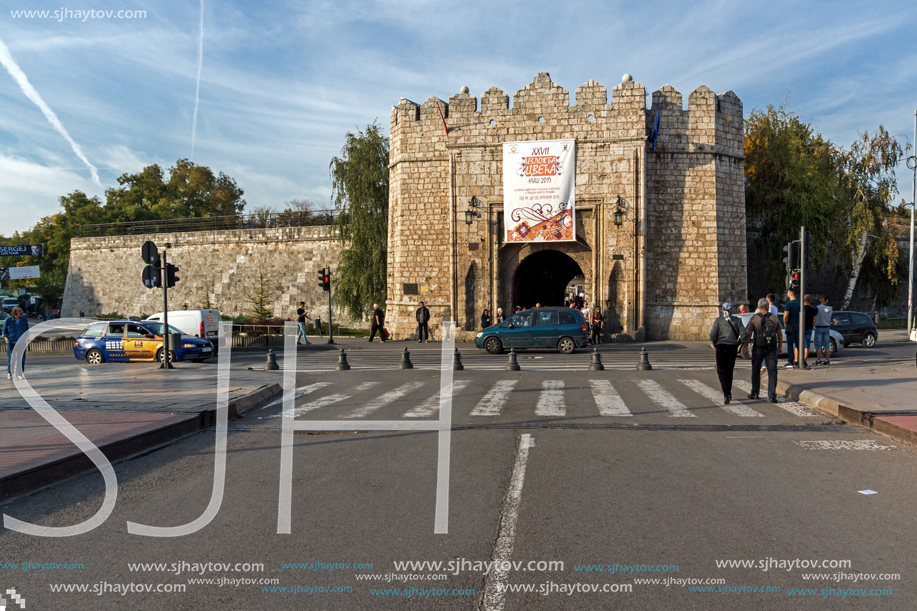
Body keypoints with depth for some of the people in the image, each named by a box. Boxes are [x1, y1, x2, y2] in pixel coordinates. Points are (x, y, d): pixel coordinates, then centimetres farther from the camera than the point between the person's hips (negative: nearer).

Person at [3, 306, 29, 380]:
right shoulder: (8, 320, 0)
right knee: (11, 359, 0)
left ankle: (20, 374, 6)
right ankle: (9, 373, 17)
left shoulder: (24, 320, 5)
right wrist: (6, 339, -8)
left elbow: (27, 330, 14)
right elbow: (4, 331, 7)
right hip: (11, 343, -1)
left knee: (21, 359, -3)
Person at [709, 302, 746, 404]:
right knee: (729, 371, 17)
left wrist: (714, 344, 6)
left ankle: (726, 394, -17)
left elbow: (712, 334, -10)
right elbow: (743, 334, -5)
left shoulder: (718, 320, -3)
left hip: (721, 347, -3)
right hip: (733, 348, 3)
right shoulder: (737, 320, 2)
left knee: (721, 372, -1)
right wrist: (738, 343, 9)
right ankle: (728, 393, 26)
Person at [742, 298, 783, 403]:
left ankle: (754, 393, 20)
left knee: (756, 371, 13)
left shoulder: (754, 318, -5)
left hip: (758, 348, -1)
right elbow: (779, 334, 8)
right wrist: (779, 347, 20)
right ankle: (772, 396, -6)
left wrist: (745, 348, -1)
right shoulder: (774, 318, 2)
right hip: (772, 348, 1)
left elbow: (748, 335, -7)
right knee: (772, 372, 1)